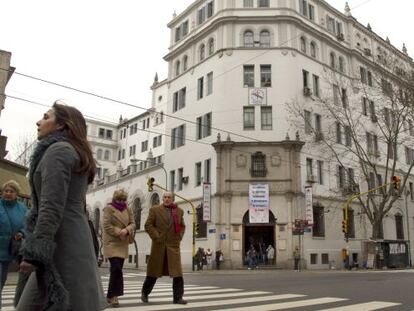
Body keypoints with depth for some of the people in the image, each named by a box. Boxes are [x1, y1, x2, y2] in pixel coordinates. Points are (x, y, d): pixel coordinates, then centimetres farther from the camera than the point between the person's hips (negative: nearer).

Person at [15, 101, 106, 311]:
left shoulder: (58, 150, -8)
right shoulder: (75, 153, 21)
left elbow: (52, 206, -19)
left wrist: (34, 251, -21)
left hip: (62, 243, -10)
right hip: (71, 239, 10)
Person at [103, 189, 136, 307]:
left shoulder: (128, 210, 13)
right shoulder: (109, 208, -3)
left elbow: (132, 224, 6)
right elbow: (106, 225, -10)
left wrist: (126, 230, -14)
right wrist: (118, 233, -17)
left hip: (123, 244, 5)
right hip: (111, 242, -5)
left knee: (117, 269, 8)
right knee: (116, 269, -15)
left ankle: (111, 295, 19)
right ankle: (113, 295, -5)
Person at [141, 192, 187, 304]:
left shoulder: (179, 211, 10)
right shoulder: (155, 210, 0)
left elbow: (182, 226, 18)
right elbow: (148, 225, -3)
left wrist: (179, 237, 4)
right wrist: (156, 237, -10)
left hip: (173, 245, 2)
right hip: (159, 245, -2)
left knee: (177, 272, -6)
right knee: (154, 271, 9)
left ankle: (178, 297, 3)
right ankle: (145, 293, 30)